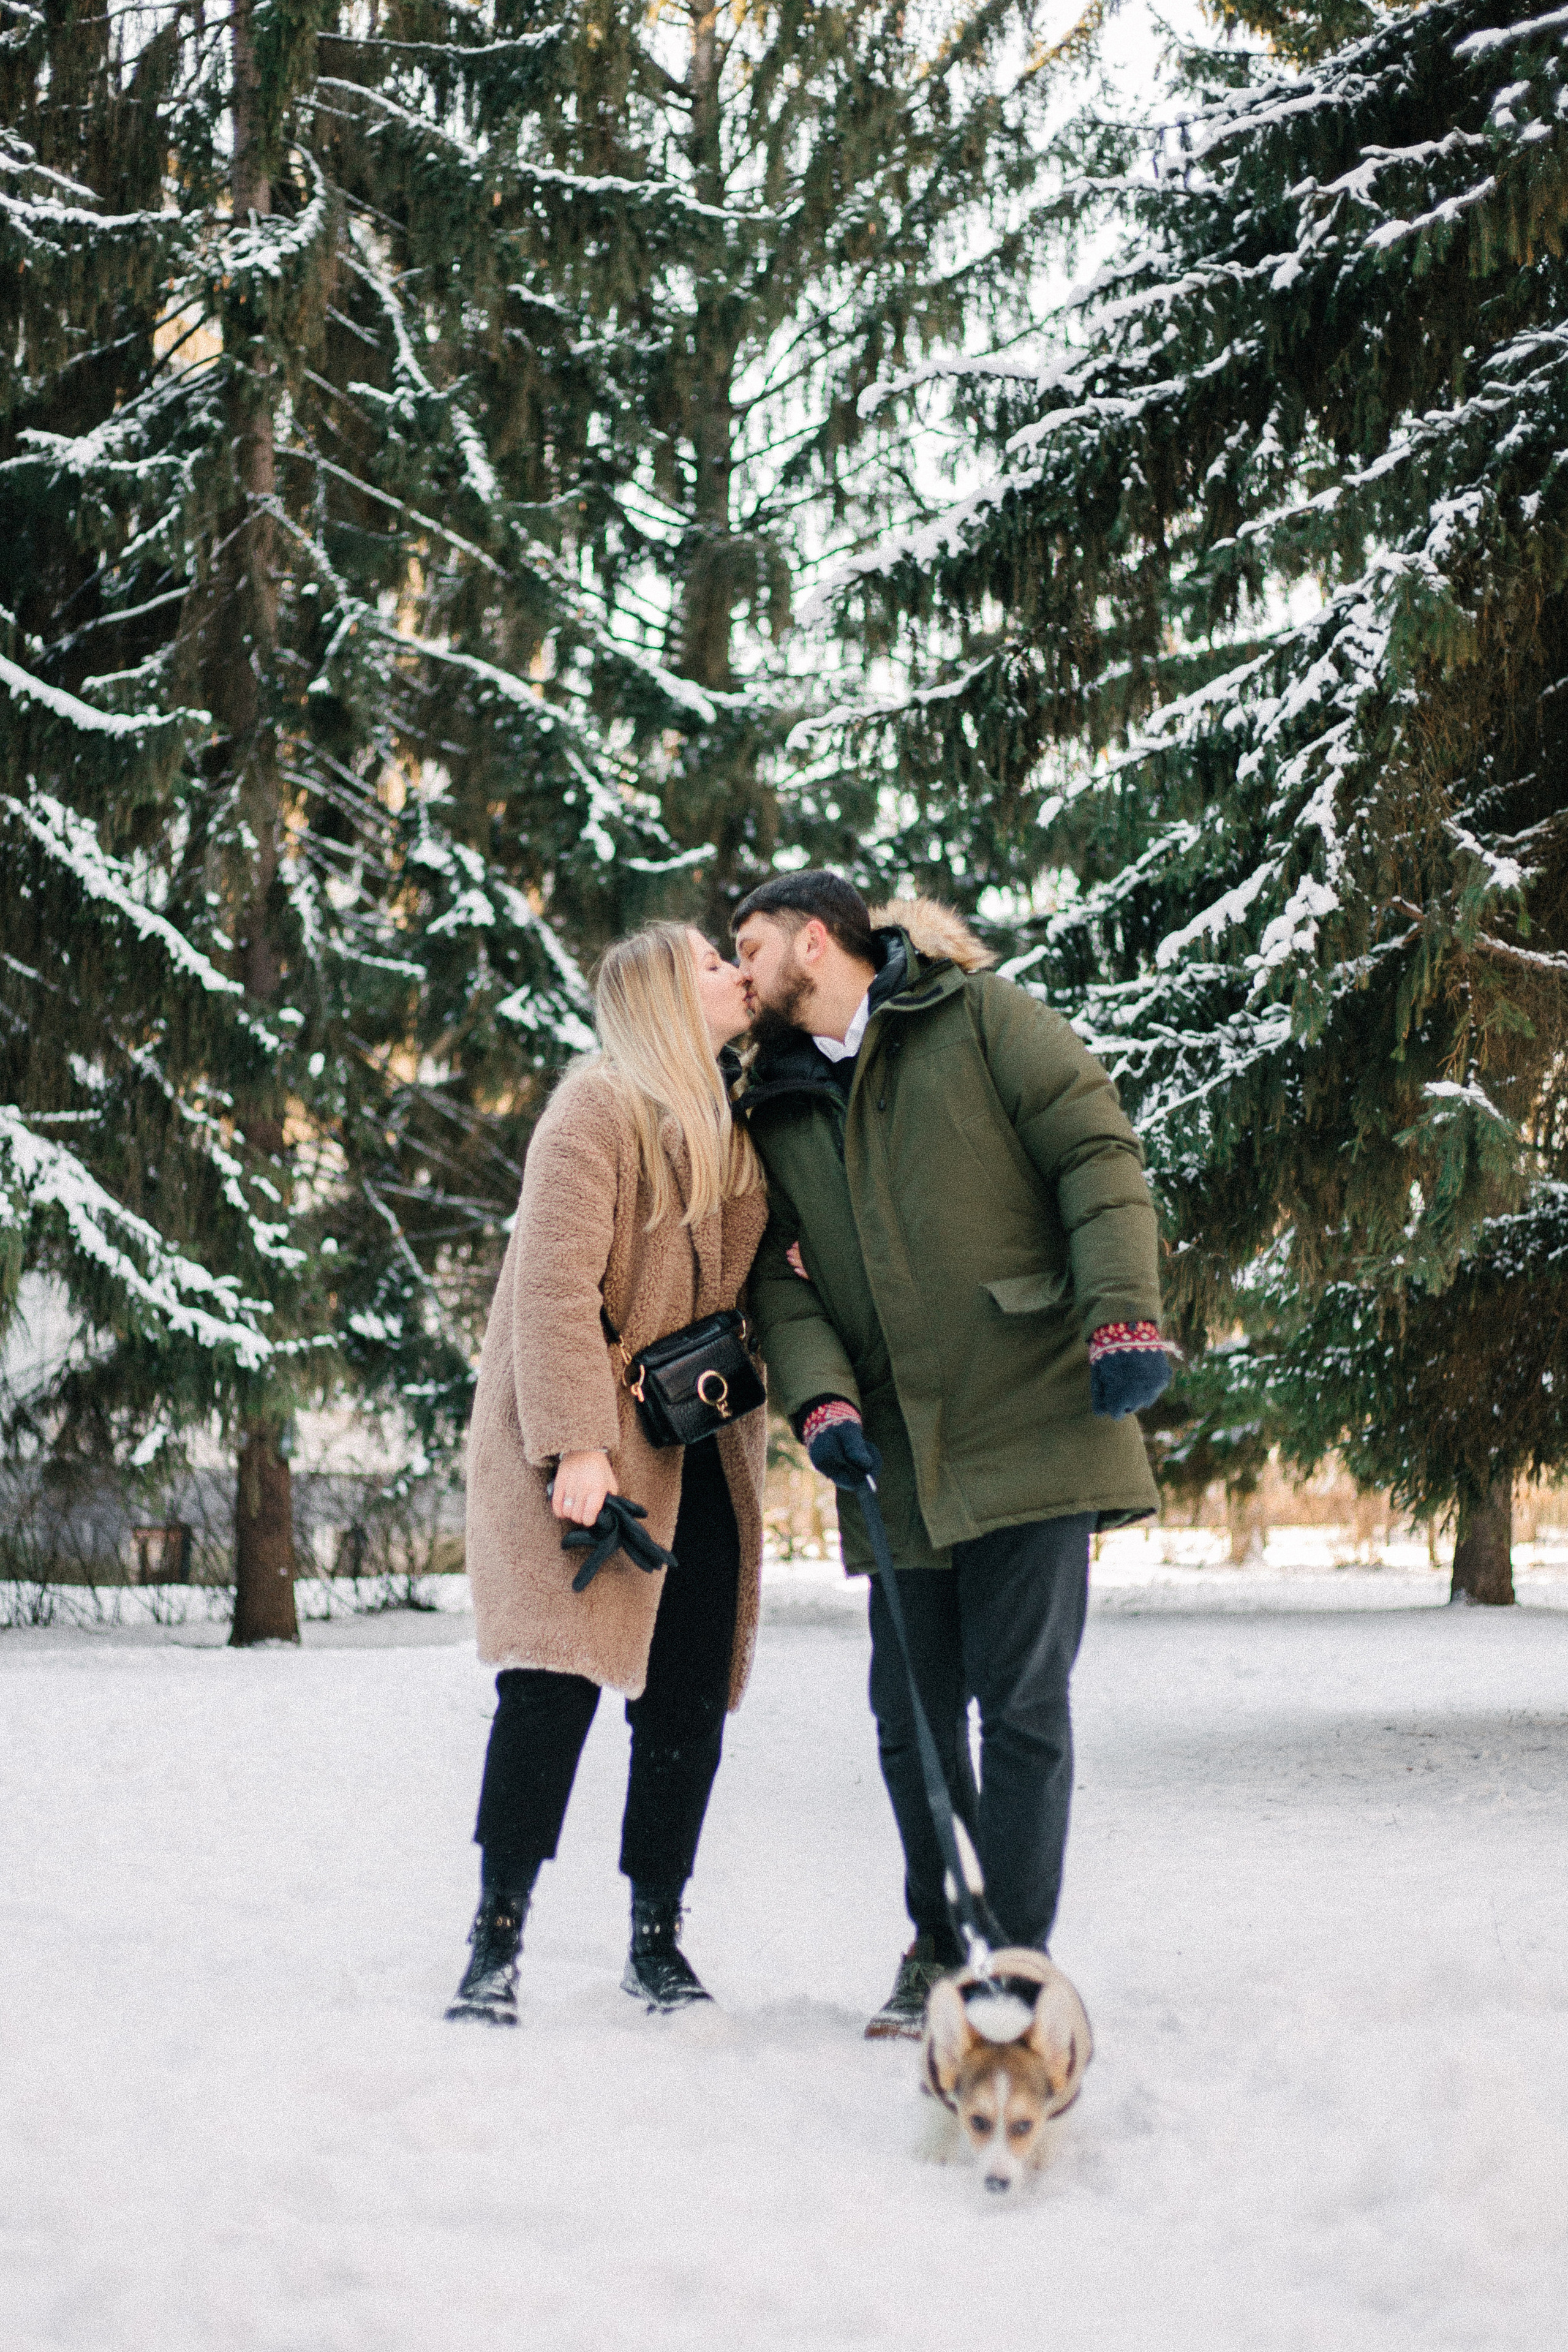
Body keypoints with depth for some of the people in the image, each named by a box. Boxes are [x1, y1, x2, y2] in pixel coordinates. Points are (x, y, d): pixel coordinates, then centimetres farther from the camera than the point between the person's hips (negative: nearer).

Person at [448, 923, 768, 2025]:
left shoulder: (733, 1133, 17)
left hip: (697, 1454, 7)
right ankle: (496, 1941, -3)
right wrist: (576, 1444, -23)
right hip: (591, 1447, -7)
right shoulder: (600, 1107, -8)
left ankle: (657, 1937, 13)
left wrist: (752, 1428, 5)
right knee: (557, 1679, -11)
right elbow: (556, 1283, -17)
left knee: (691, 1696, 3)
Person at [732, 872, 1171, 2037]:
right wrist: (819, 1397, -7)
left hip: (1033, 1418, -5)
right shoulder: (777, 1108, 17)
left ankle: (1017, 1962, 3)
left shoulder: (977, 1016, 2)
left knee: (1021, 1701, -5)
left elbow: (1098, 1150, -4)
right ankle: (939, 1945, 22)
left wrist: (1123, 1313, -15)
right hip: (900, 1458, 5)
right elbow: (780, 1274, 11)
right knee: (912, 1716, 7)